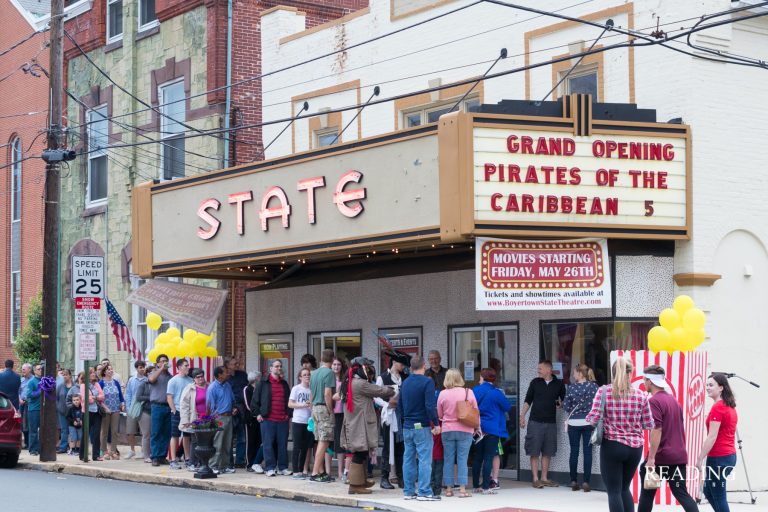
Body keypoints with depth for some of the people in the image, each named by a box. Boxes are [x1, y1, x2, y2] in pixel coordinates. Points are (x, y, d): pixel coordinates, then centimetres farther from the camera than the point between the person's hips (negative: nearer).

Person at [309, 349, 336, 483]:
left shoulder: (314, 373, 13)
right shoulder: (329, 373, -11)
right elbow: (327, 394, -18)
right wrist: (331, 410, -11)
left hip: (315, 408, 8)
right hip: (324, 408, -8)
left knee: (321, 442, 12)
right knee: (324, 443, -7)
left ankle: (321, 472, 14)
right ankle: (315, 473, -10)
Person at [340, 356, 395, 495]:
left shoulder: (349, 383, 14)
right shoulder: (361, 384, -16)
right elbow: (380, 391, -11)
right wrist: (393, 391, 7)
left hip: (352, 425, 10)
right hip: (360, 426, -10)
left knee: (361, 454, 18)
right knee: (359, 455, -5)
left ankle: (361, 481, 28)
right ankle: (355, 485, -2)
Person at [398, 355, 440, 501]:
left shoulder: (405, 383, 10)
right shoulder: (427, 382, -11)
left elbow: (399, 405, 17)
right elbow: (430, 406, -18)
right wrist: (436, 423, -13)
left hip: (407, 427, 7)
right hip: (422, 427, -7)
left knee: (408, 459, 11)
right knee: (425, 459, -5)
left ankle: (409, 491, 15)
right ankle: (424, 492, -8)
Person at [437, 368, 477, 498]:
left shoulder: (443, 394, -6)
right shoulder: (468, 392, -5)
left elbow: (439, 414, 3)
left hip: (447, 430, 1)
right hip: (465, 430, -1)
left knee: (448, 460, 9)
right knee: (462, 459, 2)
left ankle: (449, 489, 12)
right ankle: (462, 489, -1)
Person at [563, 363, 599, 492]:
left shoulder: (571, 387, -5)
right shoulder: (594, 386, -3)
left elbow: (566, 406, -3)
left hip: (574, 423, 0)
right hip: (589, 423, 0)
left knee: (574, 452, 8)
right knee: (587, 452, 3)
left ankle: (574, 481, 10)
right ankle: (586, 482, 0)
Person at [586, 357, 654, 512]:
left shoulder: (604, 391, -7)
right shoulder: (641, 395, -1)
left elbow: (594, 418, -11)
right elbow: (649, 424, 2)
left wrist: (588, 418, 10)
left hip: (612, 446, -3)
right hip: (635, 447, 3)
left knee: (614, 491, 3)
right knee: (624, 488, 21)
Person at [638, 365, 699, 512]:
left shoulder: (654, 401, -13)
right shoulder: (673, 400, 14)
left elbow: (657, 430, -21)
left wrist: (651, 458, -21)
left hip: (661, 457, -7)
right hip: (679, 456, 7)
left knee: (647, 493, 10)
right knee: (681, 494, 5)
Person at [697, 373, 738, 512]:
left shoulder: (717, 408, -16)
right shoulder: (731, 408, 12)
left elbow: (712, 437, -19)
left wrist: (700, 459, -15)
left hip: (718, 457, -9)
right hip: (730, 455, 9)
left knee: (718, 496, 0)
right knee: (708, 491, 20)